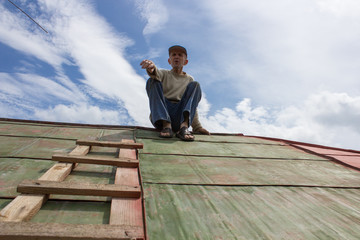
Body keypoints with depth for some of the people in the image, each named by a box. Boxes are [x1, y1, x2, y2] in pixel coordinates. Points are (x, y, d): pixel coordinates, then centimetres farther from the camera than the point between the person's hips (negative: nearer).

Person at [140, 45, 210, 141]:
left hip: (180, 115, 1)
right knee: (153, 81, -15)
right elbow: (157, 74, -10)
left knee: (195, 85, -11)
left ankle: (184, 125, -34)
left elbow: (193, 106, 17)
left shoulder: (189, 79, 22)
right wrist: (152, 68, -35)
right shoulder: (164, 74, 18)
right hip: (160, 114, 0)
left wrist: (197, 127, 6)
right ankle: (166, 125, -33)